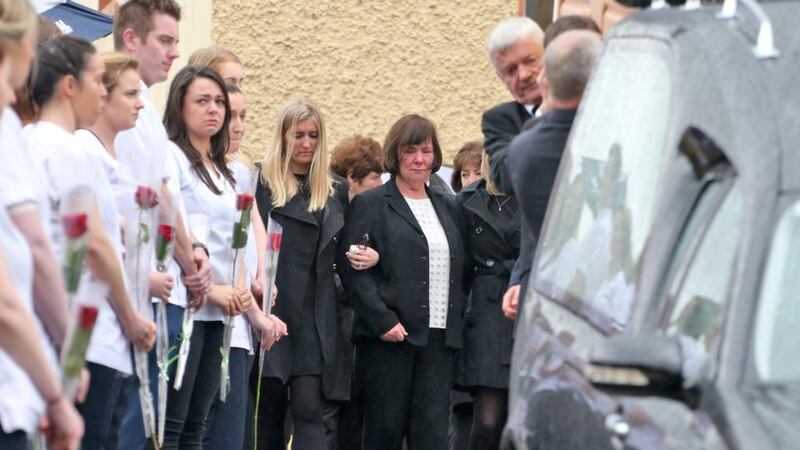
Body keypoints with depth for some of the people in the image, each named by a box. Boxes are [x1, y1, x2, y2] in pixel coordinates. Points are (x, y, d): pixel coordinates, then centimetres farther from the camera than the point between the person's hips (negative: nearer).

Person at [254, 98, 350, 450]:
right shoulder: (261, 185, 2)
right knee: (269, 414, 6)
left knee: (309, 410, -6)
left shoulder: (336, 191, 14)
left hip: (316, 318, 2)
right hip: (270, 312, -2)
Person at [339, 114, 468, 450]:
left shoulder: (448, 208, 18)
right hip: (390, 335, -4)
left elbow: (460, 270, 21)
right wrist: (383, 321, -15)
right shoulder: (370, 204, 2)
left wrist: (457, 319, 7)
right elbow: (352, 269, -6)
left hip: (440, 336, 4)